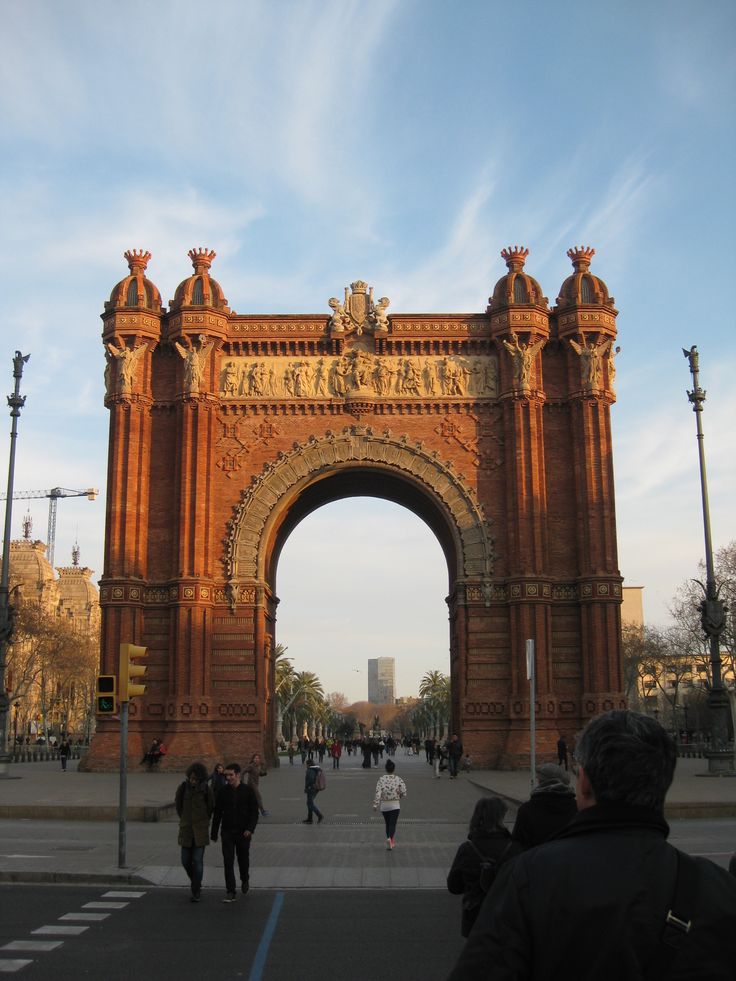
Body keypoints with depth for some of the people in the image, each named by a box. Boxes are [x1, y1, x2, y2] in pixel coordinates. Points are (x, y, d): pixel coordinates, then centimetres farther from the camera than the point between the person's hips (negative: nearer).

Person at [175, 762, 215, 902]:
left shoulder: (206, 789, -11)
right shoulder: (183, 787, -8)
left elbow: (210, 807, 4)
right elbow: (178, 804, 8)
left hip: (201, 829, -2)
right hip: (186, 829, 2)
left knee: (198, 860, -5)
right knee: (186, 860, 5)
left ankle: (196, 892, 4)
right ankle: (196, 882, 32)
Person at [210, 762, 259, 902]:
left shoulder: (248, 791, -5)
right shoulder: (223, 792, 1)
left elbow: (254, 812, -5)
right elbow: (217, 813, 7)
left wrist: (250, 829, -17)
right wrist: (214, 833, 8)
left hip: (243, 833, -1)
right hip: (227, 832, 1)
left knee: (243, 859, 12)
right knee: (228, 862, -6)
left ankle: (245, 879, 42)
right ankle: (231, 892, -4)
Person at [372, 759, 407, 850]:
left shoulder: (381, 779, -7)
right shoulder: (398, 779, -7)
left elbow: (378, 792, -13)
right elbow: (404, 793, -8)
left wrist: (375, 804, -10)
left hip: (384, 805, 1)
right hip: (395, 805, -1)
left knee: (387, 824, 17)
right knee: (392, 824, -2)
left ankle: (390, 842, 25)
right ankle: (389, 838, -27)